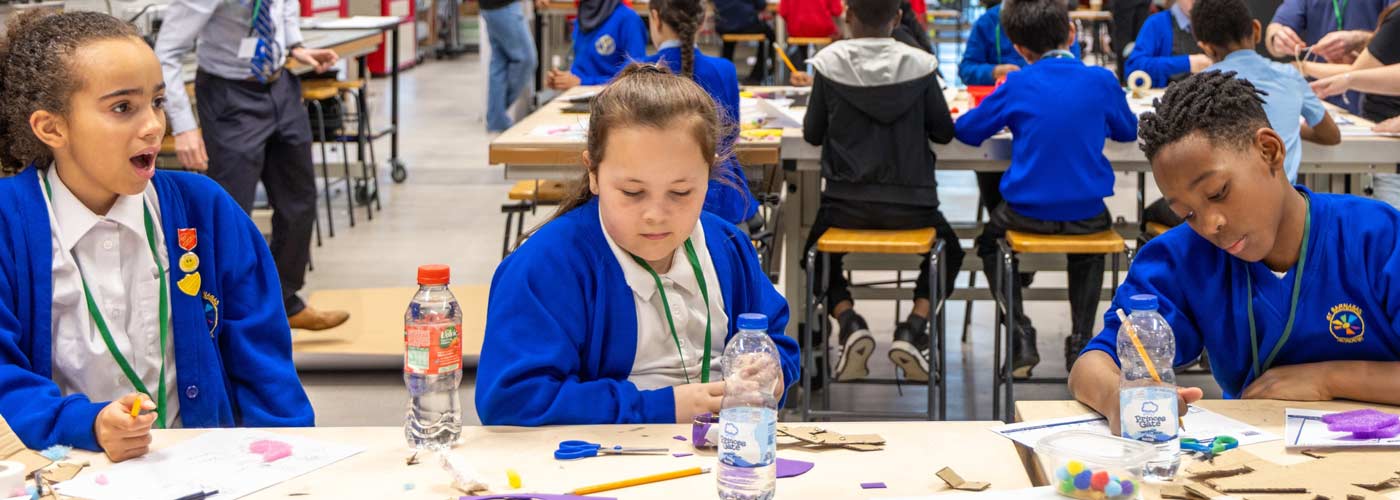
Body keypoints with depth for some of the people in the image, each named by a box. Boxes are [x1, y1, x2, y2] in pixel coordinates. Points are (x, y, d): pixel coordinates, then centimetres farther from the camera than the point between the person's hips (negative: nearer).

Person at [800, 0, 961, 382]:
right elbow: (944, 132, 3)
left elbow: (812, 134, 2)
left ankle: (848, 322, 1)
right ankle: (914, 330, 5)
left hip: (846, 204, 0)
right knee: (949, 249, 30)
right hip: (910, 204, 0)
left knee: (818, 252, 30)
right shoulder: (919, 64, -5)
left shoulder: (829, 63, -6)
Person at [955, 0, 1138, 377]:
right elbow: (1127, 131, 15)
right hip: (1087, 212, 2)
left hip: (1028, 211, -2)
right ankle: (1080, 340, 22)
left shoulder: (1017, 86, -6)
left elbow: (966, 130, 3)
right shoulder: (1102, 81, -2)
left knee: (989, 243, 30)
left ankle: (1021, 336, 14)